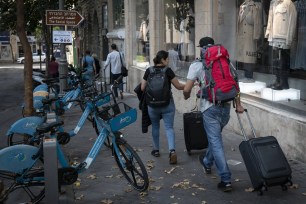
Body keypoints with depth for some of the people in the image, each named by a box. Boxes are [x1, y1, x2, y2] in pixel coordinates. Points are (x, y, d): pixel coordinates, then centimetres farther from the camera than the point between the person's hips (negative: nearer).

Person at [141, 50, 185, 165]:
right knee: (169, 127, 0)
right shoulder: (168, 71, -9)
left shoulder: (149, 71, 0)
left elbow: (143, 88, 3)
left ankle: (156, 150, 29)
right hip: (167, 104, -2)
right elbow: (178, 86, -5)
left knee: (155, 126, 19)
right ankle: (172, 150, -18)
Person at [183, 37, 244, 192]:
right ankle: (207, 162, 47)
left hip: (210, 108, -5)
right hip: (226, 106, 5)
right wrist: (238, 104, 8)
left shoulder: (196, 65, -2)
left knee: (216, 142, -1)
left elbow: (186, 89, -7)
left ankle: (226, 180, -3)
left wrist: (186, 96, 15)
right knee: (214, 137, 25)